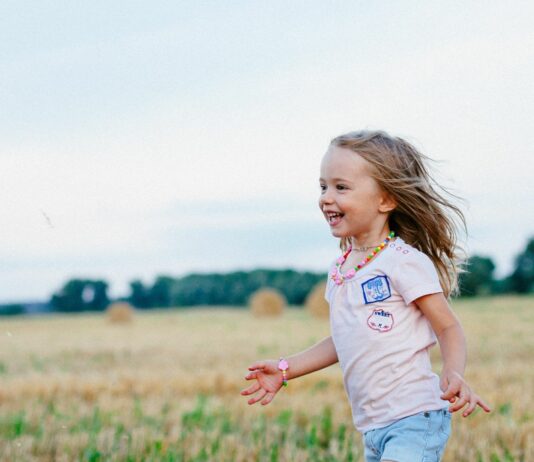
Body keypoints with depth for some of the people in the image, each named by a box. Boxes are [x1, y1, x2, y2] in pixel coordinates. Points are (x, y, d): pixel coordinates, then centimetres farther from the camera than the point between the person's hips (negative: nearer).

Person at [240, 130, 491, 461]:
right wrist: (286, 370, 20)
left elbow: (449, 327, -8)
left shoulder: (404, 262, -11)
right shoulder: (341, 268, 12)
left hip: (414, 420, -8)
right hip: (372, 428, 8)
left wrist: (454, 373, -27)